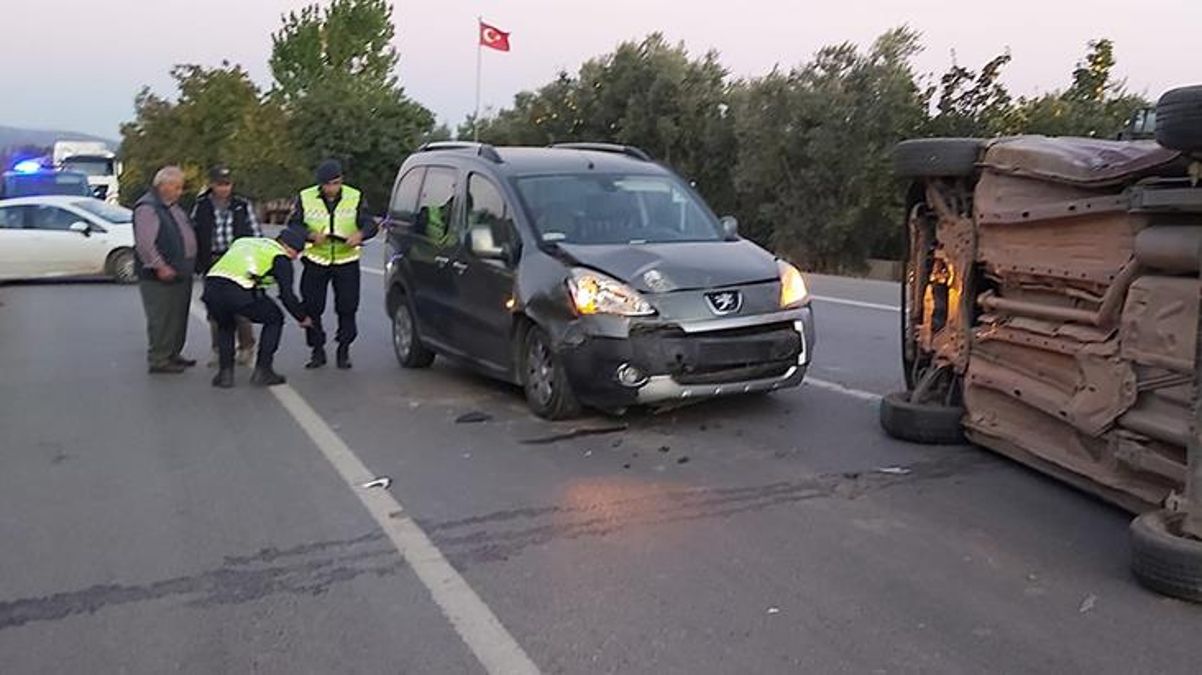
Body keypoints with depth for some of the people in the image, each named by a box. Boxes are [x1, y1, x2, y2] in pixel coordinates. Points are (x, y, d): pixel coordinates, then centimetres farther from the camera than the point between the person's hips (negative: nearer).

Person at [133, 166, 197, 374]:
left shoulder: (173, 206, 17)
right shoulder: (147, 208, -13)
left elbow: (185, 235, 27)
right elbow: (144, 243, -22)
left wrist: (190, 263, 22)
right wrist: (160, 266, -25)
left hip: (181, 274, 10)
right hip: (160, 277, -10)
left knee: (178, 317, 16)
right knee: (162, 319, -5)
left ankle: (173, 354, 27)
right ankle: (158, 359, 1)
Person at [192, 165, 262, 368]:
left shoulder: (243, 205, 4)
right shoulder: (201, 207, 4)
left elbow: (256, 233, 7)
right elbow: (193, 235, 9)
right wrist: (197, 264, 4)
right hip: (212, 265, 1)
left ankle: (246, 348, 13)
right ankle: (218, 350, 17)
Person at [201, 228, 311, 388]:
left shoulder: (243, 242, 33)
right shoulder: (281, 258, 13)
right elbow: (287, 295, 10)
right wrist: (302, 318, 25)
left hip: (211, 287, 6)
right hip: (239, 291, -6)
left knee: (225, 326, 35)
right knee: (274, 320, 20)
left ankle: (225, 372, 23)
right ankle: (262, 371, 18)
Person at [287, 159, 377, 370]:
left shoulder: (356, 197, -3)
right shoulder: (305, 198, -2)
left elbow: (370, 224, -8)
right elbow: (293, 225, -2)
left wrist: (359, 234, -31)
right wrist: (311, 235, -23)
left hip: (347, 261, -1)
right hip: (315, 261, 1)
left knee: (347, 308, 0)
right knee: (312, 307, 3)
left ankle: (344, 350, 14)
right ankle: (317, 351, 16)